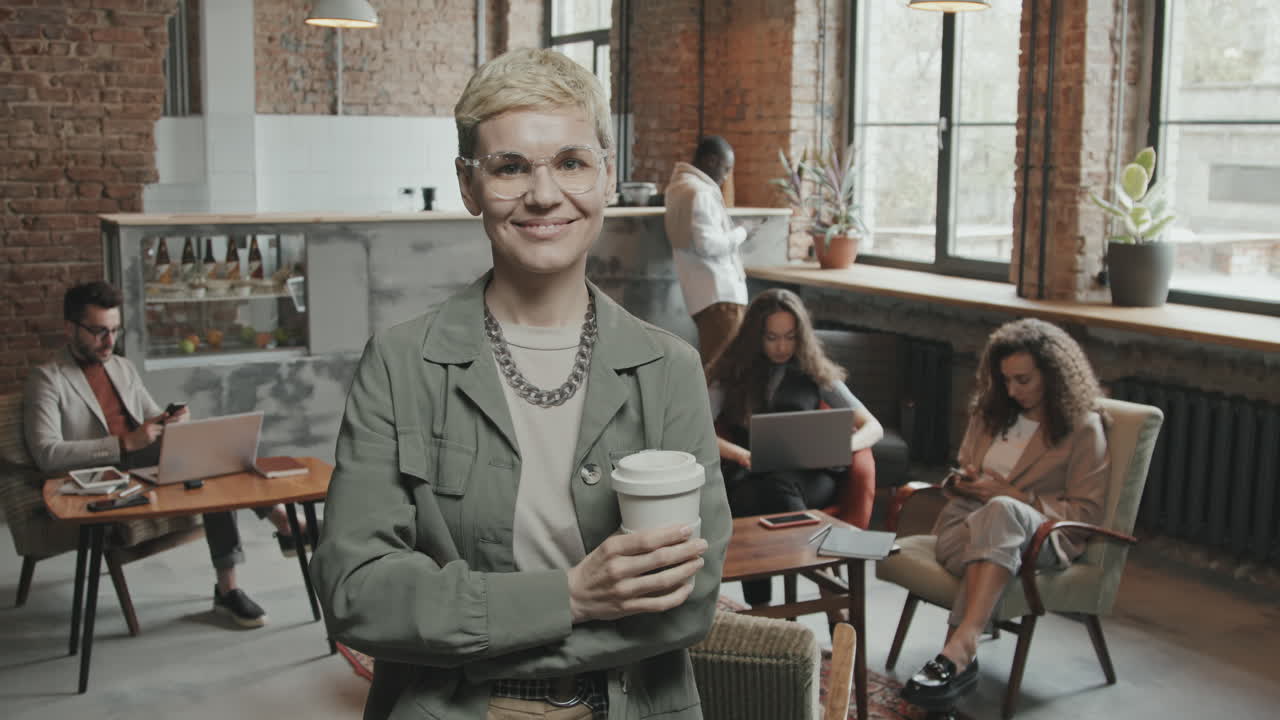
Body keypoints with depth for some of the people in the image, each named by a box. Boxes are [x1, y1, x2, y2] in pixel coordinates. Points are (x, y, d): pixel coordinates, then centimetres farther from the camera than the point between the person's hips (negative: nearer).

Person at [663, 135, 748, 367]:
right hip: (719, 294, -10)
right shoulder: (699, 193, -15)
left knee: (710, 365, 13)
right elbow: (707, 244, -22)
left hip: (707, 292, 10)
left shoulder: (681, 185, 16)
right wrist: (739, 234, -6)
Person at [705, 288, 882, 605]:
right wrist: (739, 454, -17)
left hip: (806, 478, 0)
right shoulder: (732, 374, 16)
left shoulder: (815, 373, 18)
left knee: (778, 485, -37)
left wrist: (844, 445, -9)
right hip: (748, 477, 0)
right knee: (751, 499, -38)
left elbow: (873, 427, 15)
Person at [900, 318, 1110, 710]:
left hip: (1044, 535, -4)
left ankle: (959, 648, -53)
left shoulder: (1084, 428, 2)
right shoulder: (990, 412, 18)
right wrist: (963, 481, 3)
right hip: (969, 519, 4)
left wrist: (1013, 496, -12)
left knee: (1000, 512, -42)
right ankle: (962, 659, -49)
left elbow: (1086, 511, -3)